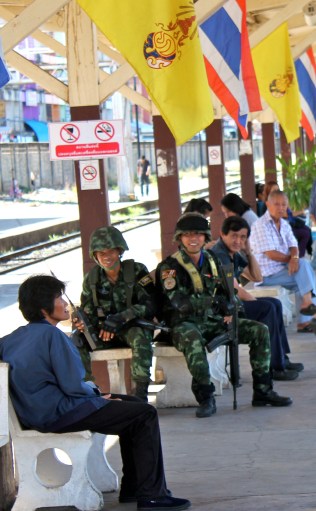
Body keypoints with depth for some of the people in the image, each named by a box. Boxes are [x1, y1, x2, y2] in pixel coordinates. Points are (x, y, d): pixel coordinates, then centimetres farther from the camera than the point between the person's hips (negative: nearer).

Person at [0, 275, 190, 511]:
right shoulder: (52, 335, -18)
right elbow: (73, 386, -22)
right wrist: (95, 393, 0)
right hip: (59, 414, -10)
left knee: (131, 404, 23)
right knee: (146, 414, -5)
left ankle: (131, 488, 23)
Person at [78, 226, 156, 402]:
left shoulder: (137, 271, -8)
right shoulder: (91, 279, 3)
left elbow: (149, 306, -17)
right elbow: (88, 312, 6)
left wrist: (118, 319, -30)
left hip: (134, 326, -4)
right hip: (103, 330, 4)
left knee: (140, 336, -38)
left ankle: (140, 394, -37)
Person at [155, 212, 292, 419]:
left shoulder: (211, 261, 13)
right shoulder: (169, 267, -8)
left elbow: (225, 292, 24)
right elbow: (180, 304, -21)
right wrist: (216, 301, -16)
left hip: (213, 321, 7)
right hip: (185, 325, -7)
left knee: (260, 330, -5)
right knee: (192, 339, -42)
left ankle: (262, 391, -1)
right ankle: (206, 397, -32)